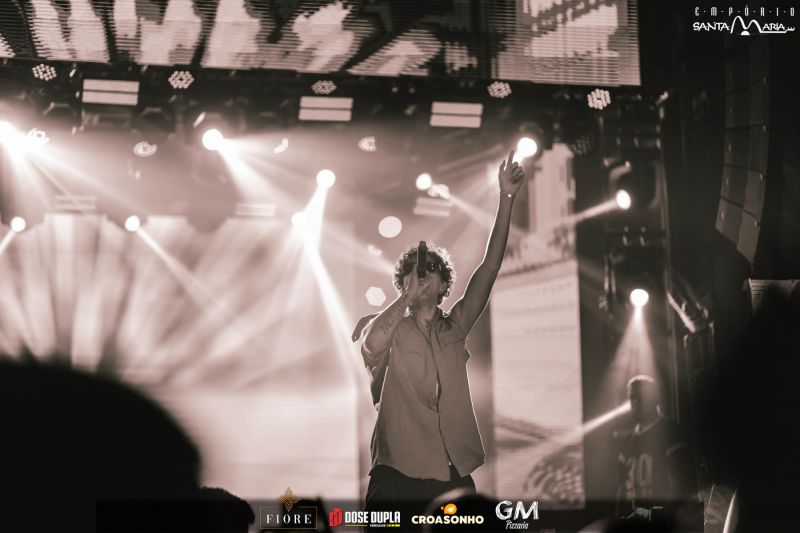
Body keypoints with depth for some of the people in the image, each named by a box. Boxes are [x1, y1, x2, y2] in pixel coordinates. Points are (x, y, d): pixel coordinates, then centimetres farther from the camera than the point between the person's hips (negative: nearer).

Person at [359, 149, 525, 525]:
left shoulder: (454, 328, 14)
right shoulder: (390, 330, 6)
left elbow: (490, 268, 8)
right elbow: (371, 344, -20)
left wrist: (506, 198, 2)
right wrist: (409, 295, -9)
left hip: (455, 478, 3)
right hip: (399, 478, -3)